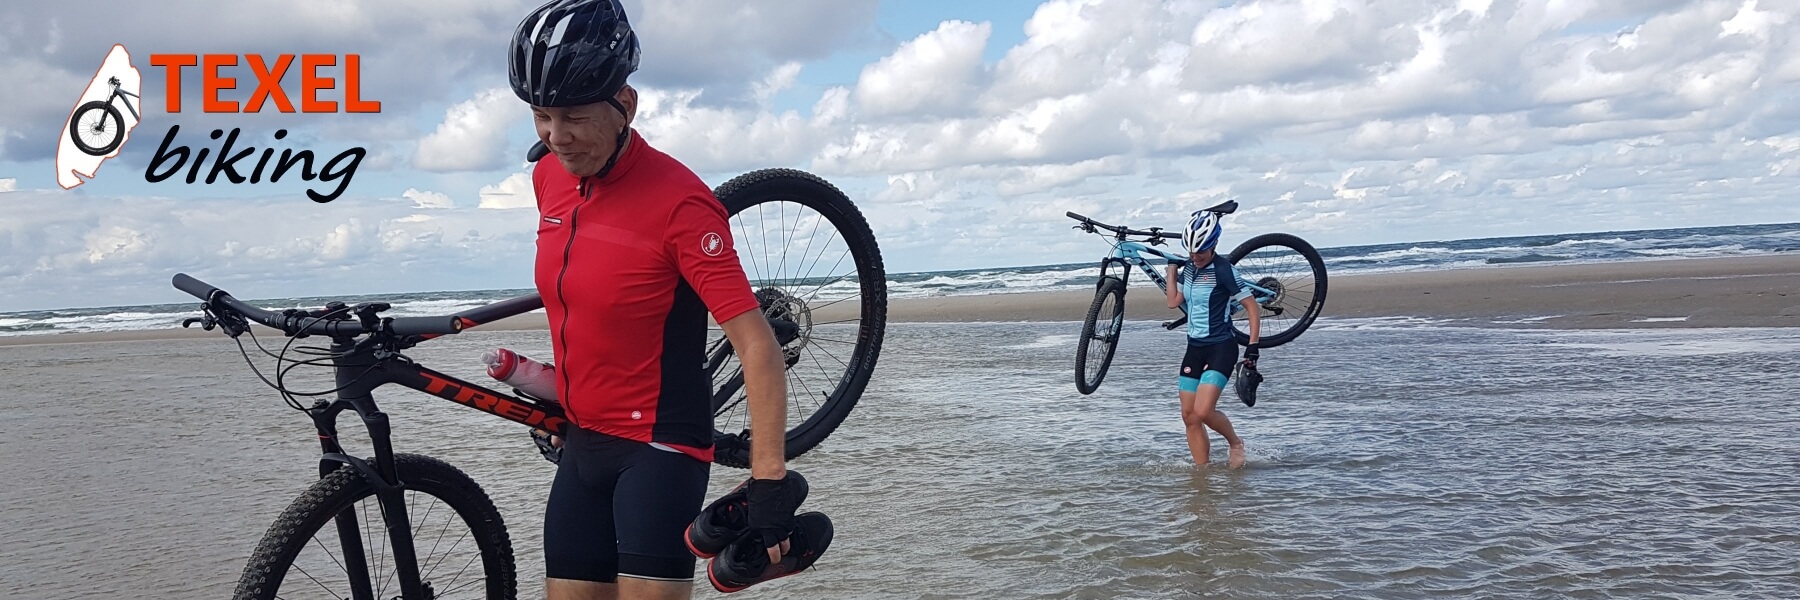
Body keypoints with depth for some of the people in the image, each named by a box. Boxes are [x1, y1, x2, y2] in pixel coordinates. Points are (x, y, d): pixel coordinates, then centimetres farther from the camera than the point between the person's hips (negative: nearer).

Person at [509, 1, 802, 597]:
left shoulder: (679, 201, -20)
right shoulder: (549, 178, 2)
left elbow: (757, 345, -22)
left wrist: (769, 481, -24)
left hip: (658, 448, -7)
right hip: (582, 445, 7)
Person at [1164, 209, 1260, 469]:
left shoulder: (1224, 270, -14)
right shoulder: (1190, 267, 7)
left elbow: (1252, 307, -12)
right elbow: (1173, 301, 11)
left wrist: (1253, 347, -16)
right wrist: (1171, 266, 10)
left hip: (1221, 349, -7)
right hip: (1194, 348, 7)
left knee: (1203, 411, -19)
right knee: (1189, 416, 4)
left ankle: (1235, 443, 10)